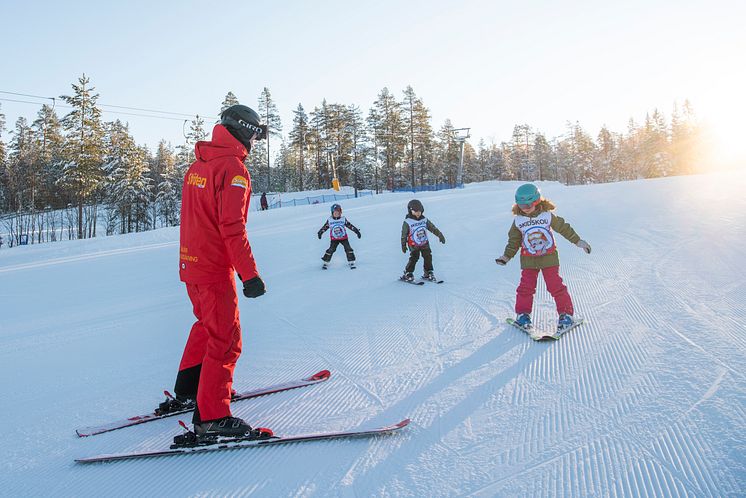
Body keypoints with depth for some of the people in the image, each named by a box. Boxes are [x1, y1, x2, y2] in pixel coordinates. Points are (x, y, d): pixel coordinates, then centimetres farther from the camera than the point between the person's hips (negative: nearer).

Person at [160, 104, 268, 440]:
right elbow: (232, 226, -22)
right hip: (215, 268, -9)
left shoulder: (198, 165, 13)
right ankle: (211, 417, 3)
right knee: (225, 341, -2)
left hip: (191, 263, 9)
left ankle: (186, 392, 36)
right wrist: (250, 274, -21)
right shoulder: (232, 167, -14)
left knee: (207, 325, 25)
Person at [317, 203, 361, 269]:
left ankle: (351, 262, 2)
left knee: (348, 249, -9)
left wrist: (357, 231, -2)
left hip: (344, 238, 1)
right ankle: (326, 262, 10)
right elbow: (325, 227, 8)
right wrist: (320, 232, 8)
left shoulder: (343, 219, -4)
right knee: (330, 250, -5)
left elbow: (350, 225, 0)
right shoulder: (329, 220, -4)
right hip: (334, 239, 0)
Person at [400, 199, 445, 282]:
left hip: (425, 243, 5)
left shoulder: (424, 220, 1)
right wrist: (403, 245, -6)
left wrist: (440, 235, 4)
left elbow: (433, 228, 8)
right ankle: (408, 274, 1)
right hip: (413, 245, -5)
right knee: (414, 258, -13)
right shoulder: (407, 222, -11)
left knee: (428, 257, 3)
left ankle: (428, 273, 20)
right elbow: (404, 234, -6)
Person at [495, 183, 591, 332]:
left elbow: (564, 228, 3)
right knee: (526, 287, -2)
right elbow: (514, 241, 7)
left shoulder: (547, 216, -7)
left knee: (556, 286, -4)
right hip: (528, 260, 2)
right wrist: (506, 256, 0)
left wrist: (578, 241, 5)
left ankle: (566, 314, 8)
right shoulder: (518, 221, -2)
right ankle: (523, 314, 15)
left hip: (549, 258, -1)